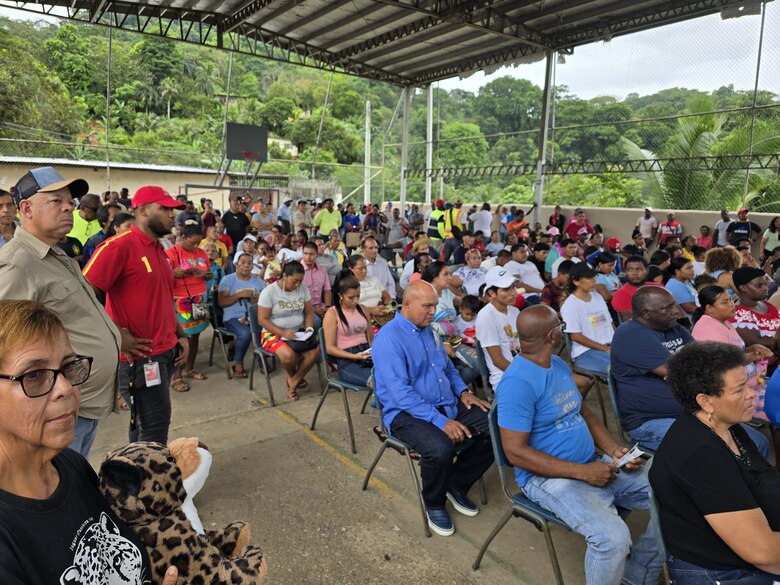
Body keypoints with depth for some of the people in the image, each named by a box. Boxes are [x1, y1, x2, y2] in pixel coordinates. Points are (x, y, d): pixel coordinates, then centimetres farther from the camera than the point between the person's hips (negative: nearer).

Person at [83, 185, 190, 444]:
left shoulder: (158, 249, 14)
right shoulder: (120, 246, -14)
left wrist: (181, 335, 12)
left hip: (165, 353, 8)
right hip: (139, 357, -8)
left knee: (143, 423, 19)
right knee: (155, 426, -2)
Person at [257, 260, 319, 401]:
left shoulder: (303, 288, 0)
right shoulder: (269, 291, -12)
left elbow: (308, 312, 9)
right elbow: (262, 319, -13)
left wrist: (309, 328, -11)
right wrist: (283, 332, -24)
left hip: (298, 332, 4)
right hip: (273, 333, -4)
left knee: (315, 352, -24)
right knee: (288, 355, -34)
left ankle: (293, 381, 0)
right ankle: (295, 378, 3)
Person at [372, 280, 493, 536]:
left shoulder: (429, 330, 11)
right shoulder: (388, 338, -16)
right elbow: (400, 393, -24)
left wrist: (463, 391, 6)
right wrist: (441, 421, -28)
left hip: (448, 405, 8)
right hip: (407, 413, -8)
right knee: (440, 449, -35)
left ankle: (457, 485, 13)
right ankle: (434, 504, -1)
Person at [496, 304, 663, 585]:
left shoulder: (559, 364, 7)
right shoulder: (517, 382, -22)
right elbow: (516, 452, -23)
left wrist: (614, 450, -2)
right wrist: (583, 472, -22)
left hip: (593, 464, 9)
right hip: (549, 477, -9)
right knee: (613, 536, -30)